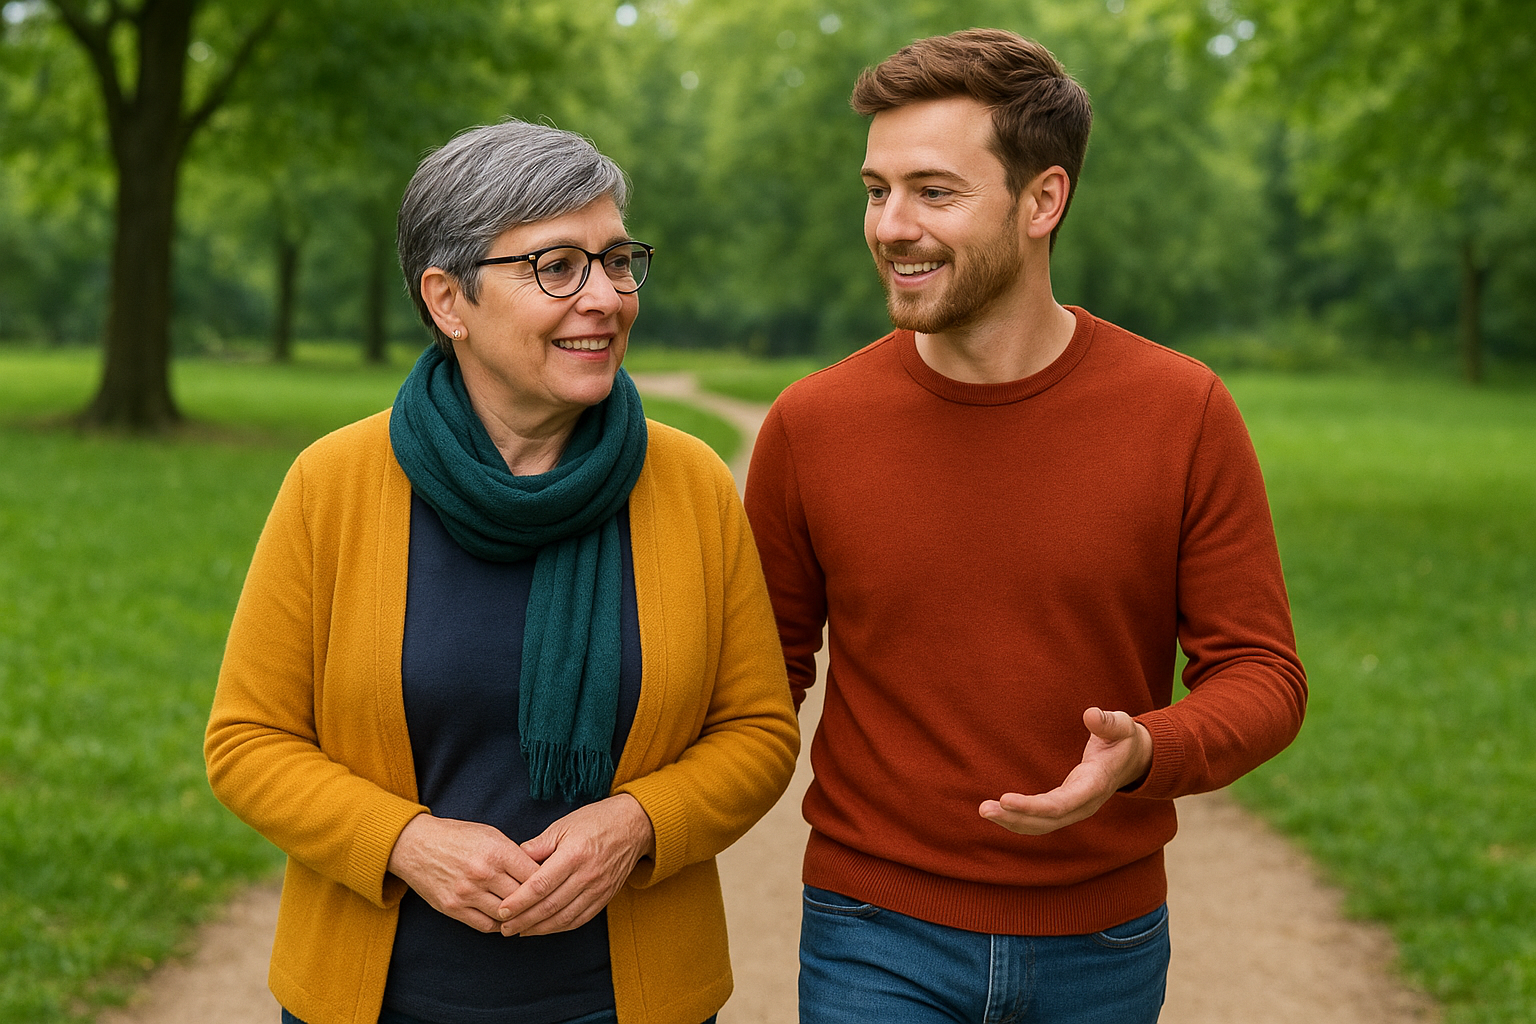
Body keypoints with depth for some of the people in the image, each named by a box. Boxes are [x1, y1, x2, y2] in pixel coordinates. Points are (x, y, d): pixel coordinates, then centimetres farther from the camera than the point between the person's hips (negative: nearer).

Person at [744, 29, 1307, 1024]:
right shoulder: (810, 425, -7)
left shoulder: (1183, 412, -9)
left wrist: (1145, 753, -24)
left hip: (1104, 943, 1)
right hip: (874, 938, 0)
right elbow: (768, 666, 4)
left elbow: (1262, 672, -5)